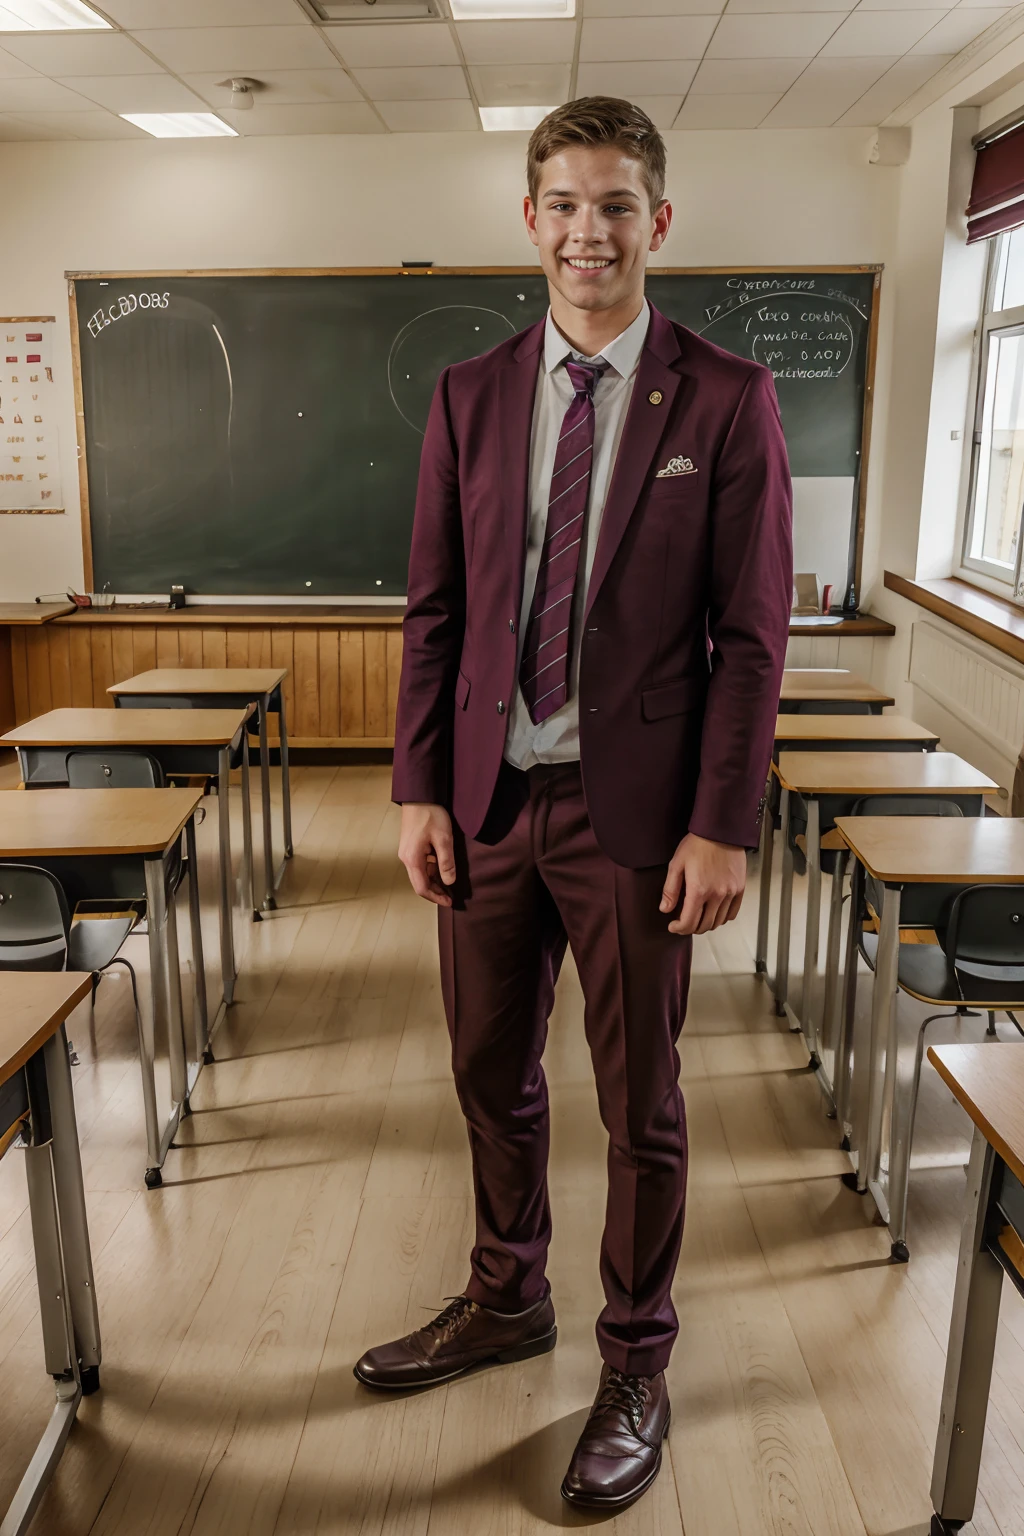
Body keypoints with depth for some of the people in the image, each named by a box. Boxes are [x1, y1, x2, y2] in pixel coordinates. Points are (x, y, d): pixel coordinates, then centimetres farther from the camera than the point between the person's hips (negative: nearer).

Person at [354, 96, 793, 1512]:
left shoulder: (727, 402, -4)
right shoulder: (469, 397, 6)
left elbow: (752, 634, -6)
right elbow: (434, 609, 6)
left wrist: (722, 827, -11)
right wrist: (420, 788, 0)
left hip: (636, 811, -3)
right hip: (488, 800, 4)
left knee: (639, 1104, 11)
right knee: (492, 1075, 18)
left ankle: (636, 1368, 33)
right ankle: (506, 1303, 43)